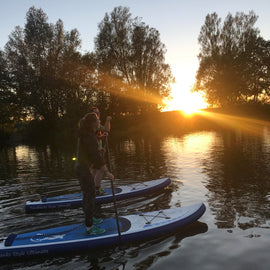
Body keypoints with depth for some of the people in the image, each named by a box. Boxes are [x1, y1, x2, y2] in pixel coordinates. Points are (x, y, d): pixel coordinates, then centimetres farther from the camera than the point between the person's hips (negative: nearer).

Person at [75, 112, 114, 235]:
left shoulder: (86, 134, 7)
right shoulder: (89, 137, -23)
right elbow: (96, 156, -27)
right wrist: (106, 172, -25)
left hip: (80, 166, 10)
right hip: (84, 169, -10)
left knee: (87, 194, 21)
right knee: (90, 196, -3)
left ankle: (89, 219, 38)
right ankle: (89, 227, 7)